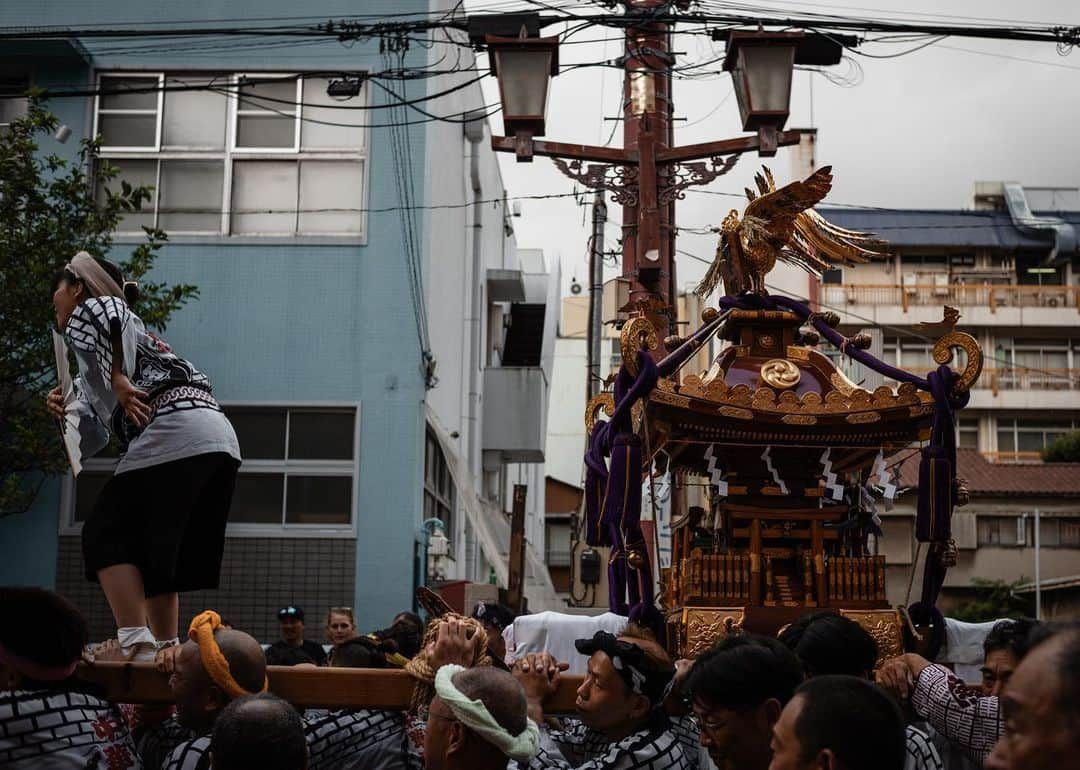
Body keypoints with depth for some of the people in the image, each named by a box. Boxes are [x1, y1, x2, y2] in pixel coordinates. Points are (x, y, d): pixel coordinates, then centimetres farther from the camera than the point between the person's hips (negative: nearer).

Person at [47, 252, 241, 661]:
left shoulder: (85, 312, 12)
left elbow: (107, 309, -19)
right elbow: (93, 439, 30)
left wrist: (119, 380, -12)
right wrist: (66, 415, 12)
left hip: (174, 433, -9)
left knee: (107, 533, -2)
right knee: (155, 549, 17)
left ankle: (133, 639, -13)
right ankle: (165, 645, 16)